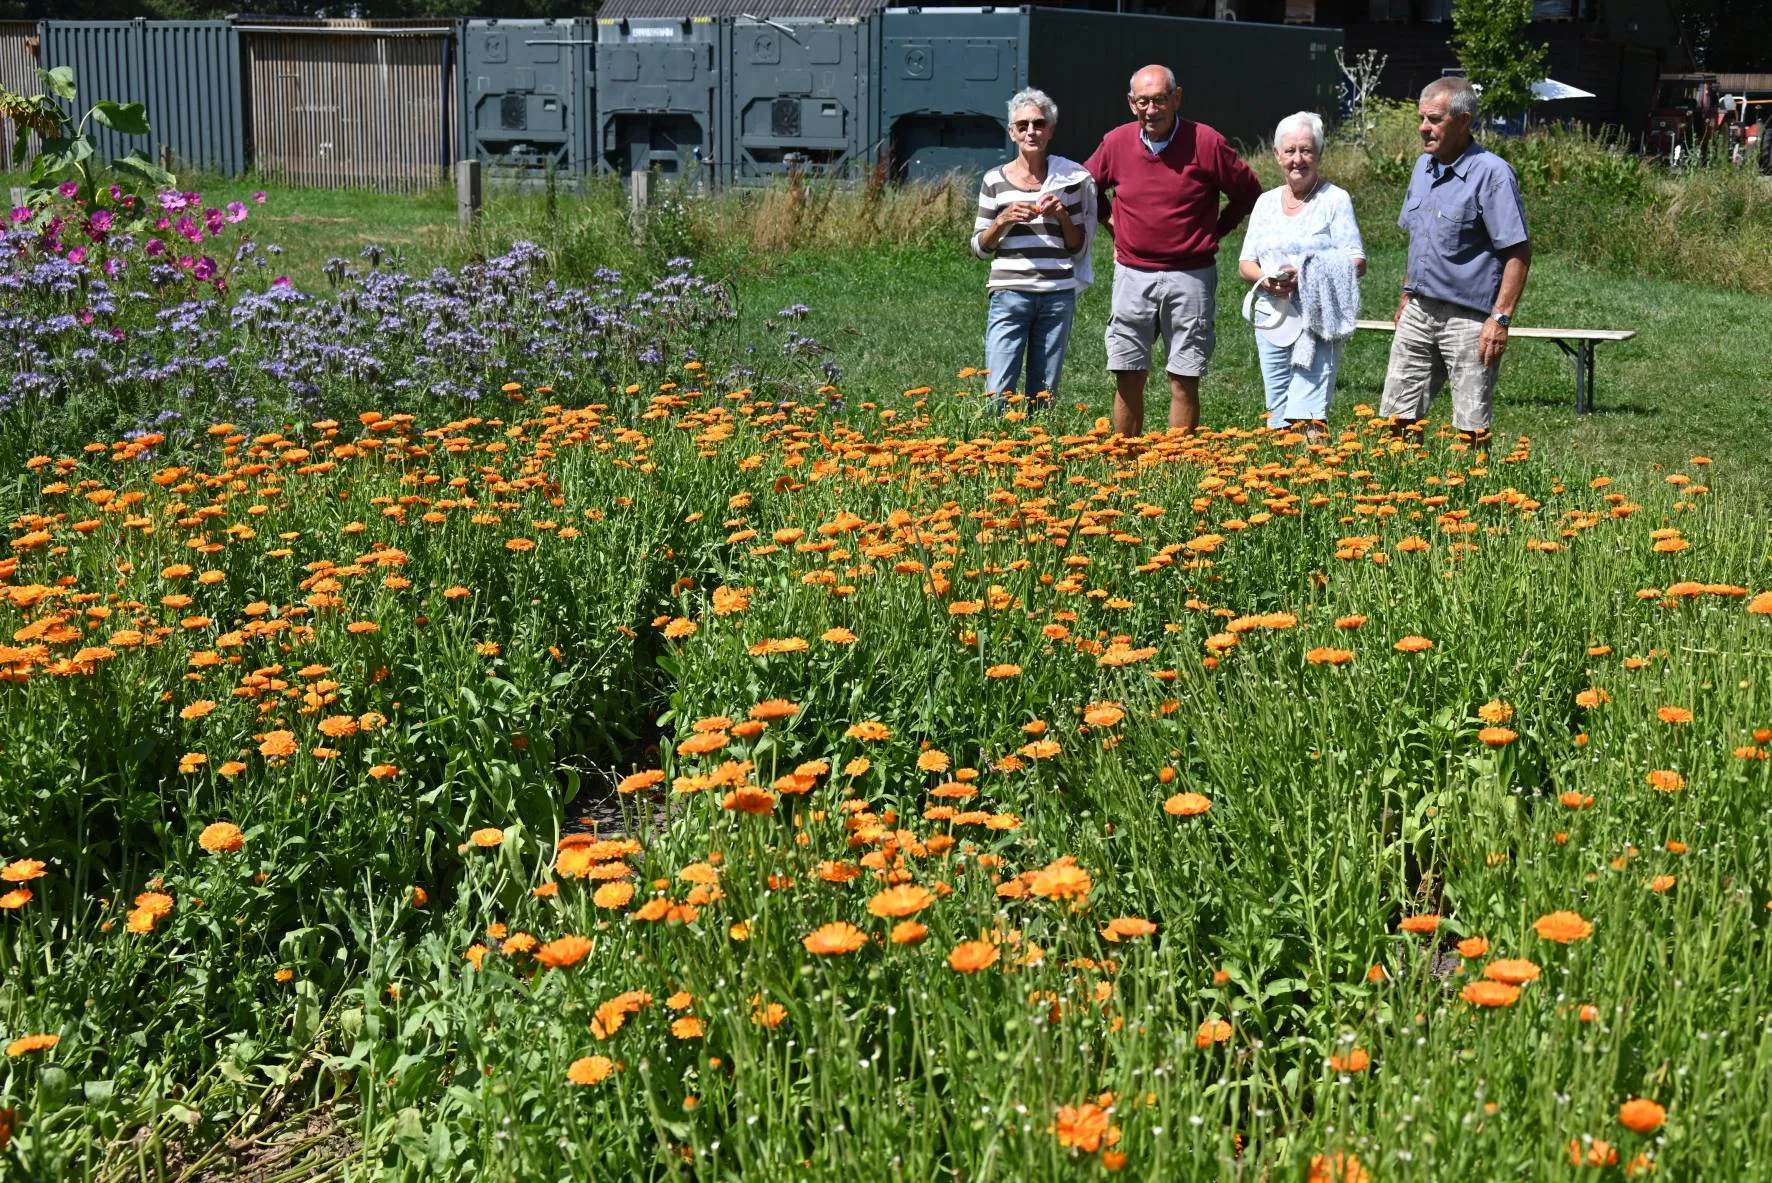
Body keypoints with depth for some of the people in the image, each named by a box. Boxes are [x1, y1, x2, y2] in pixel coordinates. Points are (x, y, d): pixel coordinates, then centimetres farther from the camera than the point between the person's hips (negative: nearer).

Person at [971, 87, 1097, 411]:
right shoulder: (995, 181, 5)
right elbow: (980, 247, 8)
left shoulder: (1070, 179, 6)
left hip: (1058, 295, 1)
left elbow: (1079, 247, 10)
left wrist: (1062, 216, -8)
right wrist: (1004, 220, -9)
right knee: (1000, 392, -9)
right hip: (1009, 295, -1)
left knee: (1044, 395, 5)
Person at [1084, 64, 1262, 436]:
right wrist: (1111, 223, 11)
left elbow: (1249, 193, 4)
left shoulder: (1206, 142, -7)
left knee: (1184, 381, 0)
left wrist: (1212, 231, 4)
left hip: (1190, 276, -2)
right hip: (1132, 275, 3)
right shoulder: (1116, 142, 2)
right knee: (1128, 379, 4)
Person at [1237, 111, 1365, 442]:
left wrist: (1306, 276, -20)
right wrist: (1265, 278, -11)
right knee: (1278, 417, 7)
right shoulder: (1266, 202, 14)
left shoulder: (1336, 200, -1)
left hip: (1318, 320, -5)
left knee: (1309, 416, -17)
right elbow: (1245, 264, 13)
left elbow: (1357, 264, -7)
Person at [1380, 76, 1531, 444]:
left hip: (1469, 319, -8)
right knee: (1396, 416, 8)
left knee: (1471, 428, -2)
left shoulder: (1492, 174, -13)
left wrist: (1500, 318, -21)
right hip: (1418, 313, 8)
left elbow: (1518, 252, -15)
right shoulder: (1424, 166, 11)